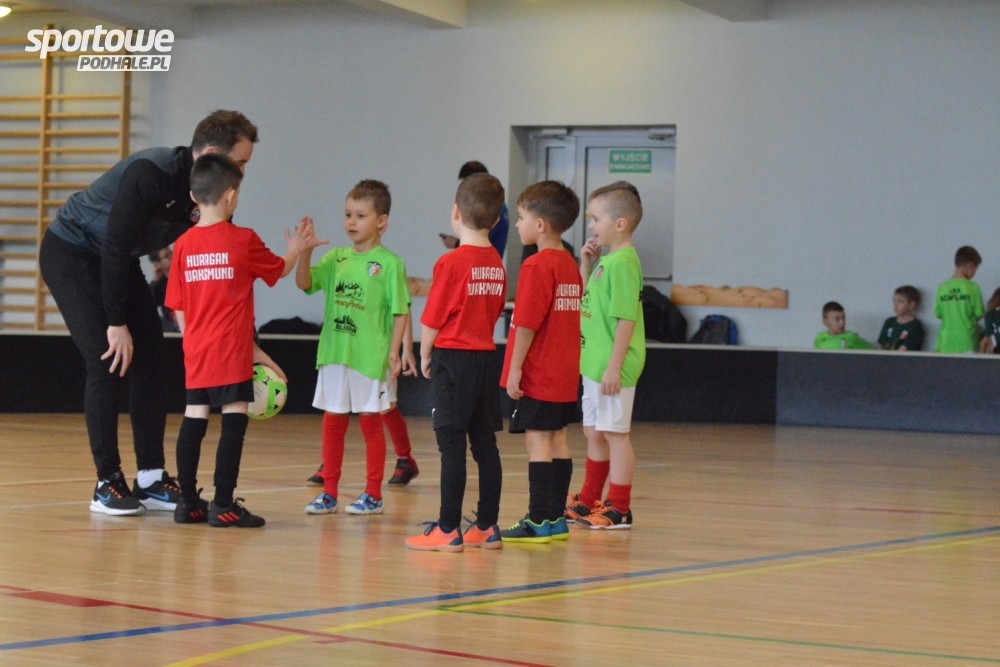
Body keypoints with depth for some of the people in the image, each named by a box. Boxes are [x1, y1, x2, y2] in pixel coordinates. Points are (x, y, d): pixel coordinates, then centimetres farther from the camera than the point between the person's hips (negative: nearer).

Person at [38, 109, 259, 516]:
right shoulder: (150, 174, -31)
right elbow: (114, 249, -30)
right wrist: (117, 323, -27)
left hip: (118, 262, 8)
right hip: (70, 254, -8)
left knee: (151, 361, 1)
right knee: (108, 363, -15)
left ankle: (151, 479, 6)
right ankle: (107, 485, -8)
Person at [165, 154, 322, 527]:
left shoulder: (184, 245, 3)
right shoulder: (243, 241, -7)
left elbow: (178, 307, 7)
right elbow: (279, 270, 11)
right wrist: (297, 249, 30)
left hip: (196, 352, 5)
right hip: (231, 351, -5)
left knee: (194, 420, 10)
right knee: (234, 420, -2)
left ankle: (188, 502, 15)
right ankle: (223, 504, -4)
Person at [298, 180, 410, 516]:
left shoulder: (389, 263, -6)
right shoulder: (336, 258, 8)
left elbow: (400, 312, -6)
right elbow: (305, 283, -4)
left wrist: (394, 351, -13)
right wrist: (305, 252, -19)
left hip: (370, 357, -5)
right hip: (334, 353, 5)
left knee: (370, 421, 4)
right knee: (333, 422, 10)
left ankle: (373, 494, 13)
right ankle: (329, 492, 18)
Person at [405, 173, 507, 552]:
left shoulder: (452, 263, -12)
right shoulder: (497, 264, 7)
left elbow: (432, 320, -10)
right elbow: (494, 313, 12)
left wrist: (425, 356, 5)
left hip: (454, 358, -6)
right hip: (487, 357, 6)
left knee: (451, 445, -4)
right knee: (485, 444, 9)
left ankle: (448, 530, -3)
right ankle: (487, 527, 13)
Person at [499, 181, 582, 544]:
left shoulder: (537, 266, -15)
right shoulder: (570, 264, 11)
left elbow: (527, 323, -19)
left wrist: (515, 369, -16)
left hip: (537, 375, -8)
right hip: (565, 373, 8)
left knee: (537, 440, -5)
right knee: (557, 439, 10)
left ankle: (539, 521, -4)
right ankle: (556, 518, 15)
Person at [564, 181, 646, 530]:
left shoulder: (623, 262, -17)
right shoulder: (606, 259, 12)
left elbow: (626, 318, -21)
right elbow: (587, 302, 22)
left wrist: (614, 366, -23)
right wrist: (585, 264, 8)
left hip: (612, 367, -10)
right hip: (594, 363, 10)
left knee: (615, 433, -2)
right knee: (594, 434, 18)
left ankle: (618, 509, 4)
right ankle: (588, 501, 28)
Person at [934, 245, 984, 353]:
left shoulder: (942, 288, 0)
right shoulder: (972, 288, -8)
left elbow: (938, 314, 6)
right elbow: (979, 314, -3)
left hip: (946, 344, 3)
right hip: (967, 344, -3)